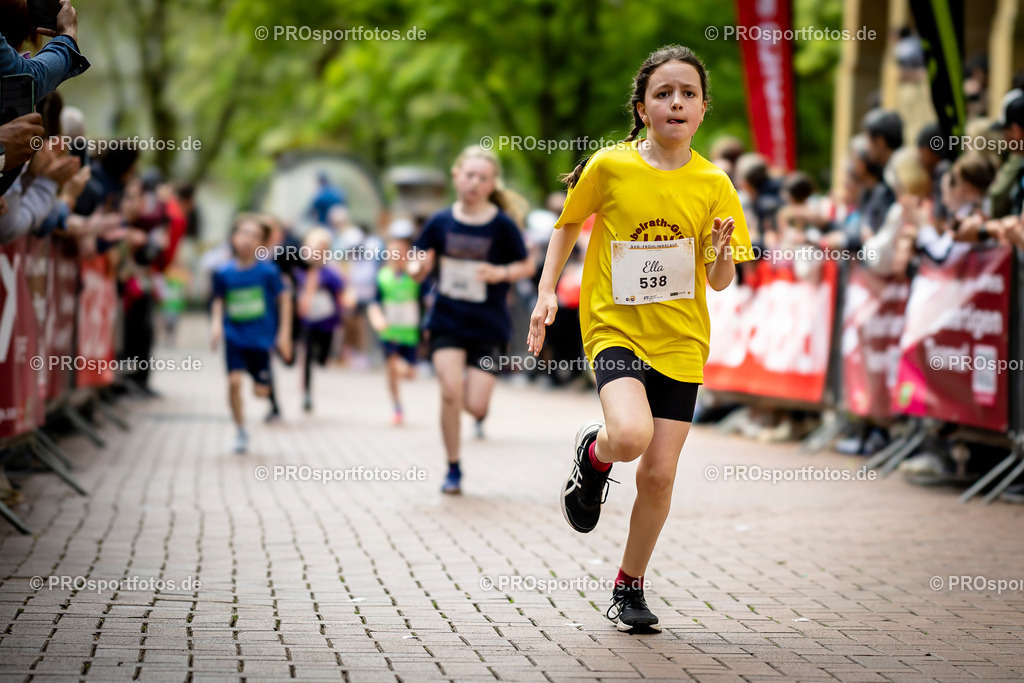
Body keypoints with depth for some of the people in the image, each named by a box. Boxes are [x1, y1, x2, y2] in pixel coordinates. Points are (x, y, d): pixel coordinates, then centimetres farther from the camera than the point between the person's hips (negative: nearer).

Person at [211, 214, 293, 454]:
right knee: (234, 380, -16)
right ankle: (241, 432, 1)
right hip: (234, 336, 1)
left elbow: (284, 299, -1)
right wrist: (216, 324, -5)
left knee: (262, 391, 2)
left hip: (260, 337, -1)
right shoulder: (224, 273, -4)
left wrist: (284, 333, -2)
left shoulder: (268, 271, -10)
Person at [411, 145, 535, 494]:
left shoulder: (502, 225, -8)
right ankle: (453, 469, 1)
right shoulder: (440, 222, -3)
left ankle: (475, 382, 34)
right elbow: (420, 268, 5)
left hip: (487, 325, -1)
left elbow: (527, 266, 2)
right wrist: (416, 268, -18)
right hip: (447, 321, 1)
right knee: (450, 391, -18)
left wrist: (501, 273, -18)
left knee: (475, 407, -6)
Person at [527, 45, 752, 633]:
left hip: (681, 341, 2)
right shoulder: (609, 167, -7)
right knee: (631, 435, -30)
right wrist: (547, 293, 0)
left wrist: (721, 254, -19)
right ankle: (593, 453, 9)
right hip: (614, 327, -2)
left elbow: (719, 282, 3)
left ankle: (631, 585, 23)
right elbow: (569, 223, 10)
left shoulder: (713, 183, -2)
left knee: (659, 474, 0)